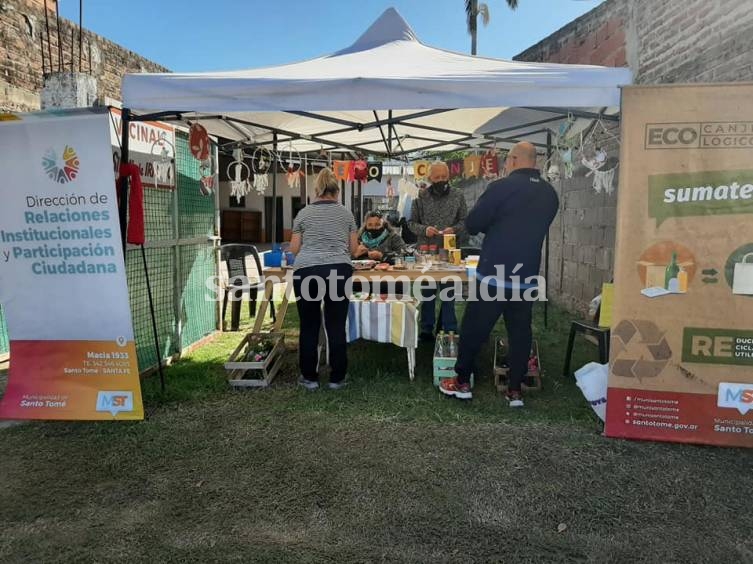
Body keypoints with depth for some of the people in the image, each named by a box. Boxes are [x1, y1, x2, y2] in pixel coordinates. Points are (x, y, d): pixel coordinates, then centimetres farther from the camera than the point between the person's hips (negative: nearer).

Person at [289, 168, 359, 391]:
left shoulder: (303, 214, 10)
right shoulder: (346, 213, 12)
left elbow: (294, 248, 10)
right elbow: (353, 248, 14)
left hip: (306, 272, 0)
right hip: (338, 271, 1)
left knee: (309, 326, 9)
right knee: (336, 326, 6)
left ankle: (309, 377, 18)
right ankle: (337, 378, 14)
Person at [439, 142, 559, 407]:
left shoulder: (502, 187, -13)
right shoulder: (550, 193, 6)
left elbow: (472, 225, -9)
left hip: (494, 273, -5)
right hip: (527, 276, 5)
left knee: (474, 328, 7)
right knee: (520, 331, 11)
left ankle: (462, 382, 18)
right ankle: (515, 390, 16)